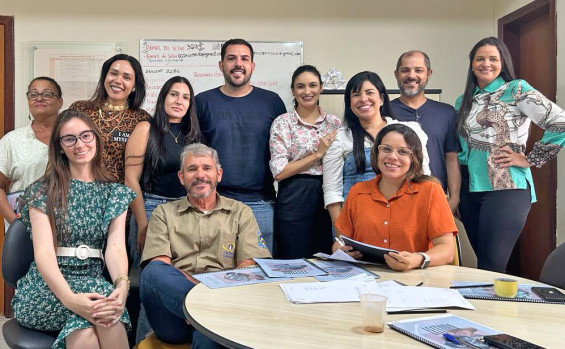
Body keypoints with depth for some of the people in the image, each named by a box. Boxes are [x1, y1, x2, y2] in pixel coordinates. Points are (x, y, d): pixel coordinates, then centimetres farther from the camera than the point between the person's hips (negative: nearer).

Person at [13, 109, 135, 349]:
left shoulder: (114, 193, 10)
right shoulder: (43, 192, 2)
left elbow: (116, 247, -4)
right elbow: (43, 252, -10)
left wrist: (122, 285, -27)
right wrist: (70, 298, -29)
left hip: (95, 283, 2)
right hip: (46, 287, -2)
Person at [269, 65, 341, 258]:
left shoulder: (334, 123, 9)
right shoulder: (282, 123, -1)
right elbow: (279, 172, -10)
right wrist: (318, 154, -11)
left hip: (328, 198, 4)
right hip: (294, 198, -3)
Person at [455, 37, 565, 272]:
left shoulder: (516, 90, -3)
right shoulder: (463, 102, 15)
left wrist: (529, 160, -9)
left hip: (506, 189, -6)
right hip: (470, 190, 6)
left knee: (490, 268, -12)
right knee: (483, 261, 12)